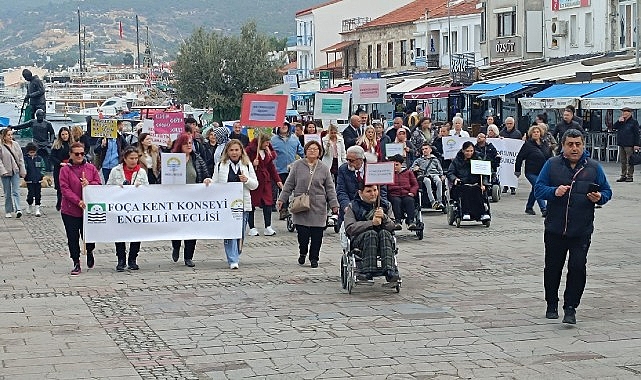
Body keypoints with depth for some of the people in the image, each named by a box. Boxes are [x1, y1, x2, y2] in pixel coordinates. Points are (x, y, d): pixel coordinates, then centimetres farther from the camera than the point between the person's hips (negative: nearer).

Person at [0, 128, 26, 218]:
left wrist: (23, 171, 6)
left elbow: (21, 158, 9)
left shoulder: (16, 145, 6)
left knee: (16, 191, -9)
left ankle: (18, 209, -18)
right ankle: (8, 211, 15)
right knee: (7, 193, 6)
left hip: (15, 171, 2)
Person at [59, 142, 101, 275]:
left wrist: (89, 184, -16)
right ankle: (76, 263, 13)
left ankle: (90, 252, 38)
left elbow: (98, 184, 5)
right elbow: (65, 189, -10)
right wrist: (78, 201, -20)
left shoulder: (91, 168, 5)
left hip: (88, 209, 1)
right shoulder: (65, 170, -3)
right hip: (70, 210, -1)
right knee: (73, 238, 2)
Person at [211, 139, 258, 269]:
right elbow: (215, 183, 12)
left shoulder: (247, 165, 11)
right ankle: (233, 260, -11)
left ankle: (235, 256, 25)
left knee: (240, 233, 6)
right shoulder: (220, 166, 8)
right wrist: (208, 182, -10)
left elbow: (255, 185, 11)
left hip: (243, 204, 2)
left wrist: (246, 180, -9)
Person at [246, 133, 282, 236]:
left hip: (265, 180, 5)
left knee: (268, 203, -3)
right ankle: (252, 228, 10)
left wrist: (277, 180, 10)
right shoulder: (250, 150, -8)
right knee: (251, 204, 2)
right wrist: (252, 164, -22)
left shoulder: (268, 151, 11)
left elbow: (271, 167, 15)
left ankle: (268, 227, 1)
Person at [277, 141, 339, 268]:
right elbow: (289, 184, 9)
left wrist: (334, 204, 4)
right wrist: (282, 199, 5)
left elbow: (330, 188, 10)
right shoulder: (298, 165, 5)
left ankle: (314, 258, 13)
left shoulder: (324, 168, 7)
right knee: (302, 232, -5)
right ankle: (302, 253, 22)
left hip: (318, 207, 1)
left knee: (317, 234, -1)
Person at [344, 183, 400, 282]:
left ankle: (389, 270, -45)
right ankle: (367, 271, -41)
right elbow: (349, 228, -8)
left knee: (384, 233, -31)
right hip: (359, 240, -2)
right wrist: (371, 223, -17)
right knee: (371, 233, -34)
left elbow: (392, 227, 7)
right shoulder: (353, 206, 8)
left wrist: (384, 217, -15)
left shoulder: (383, 206, 17)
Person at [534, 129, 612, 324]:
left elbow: (607, 191, 11)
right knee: (552, 268, 10)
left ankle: (570, 308, 2)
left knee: (577, 267, -9)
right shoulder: (552, 165, 3)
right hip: (555, 229, 1)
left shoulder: (593, 167, 5)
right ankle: (552, 305, 27)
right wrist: (554, 191, -17)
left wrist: (599, 197, -12)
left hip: (581, 231, -1)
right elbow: (538, 188, 2)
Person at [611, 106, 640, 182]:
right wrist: (618, 121, -4)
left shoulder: (634, 122, -2)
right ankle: (623, 176, 16)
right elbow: (613, 127, 10)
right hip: (621, 145, 6)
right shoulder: (621, 122, 16)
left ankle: (630, 176, -1)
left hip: (629, 145, -6)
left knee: (630, 161, -5)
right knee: (623, 161, 10)